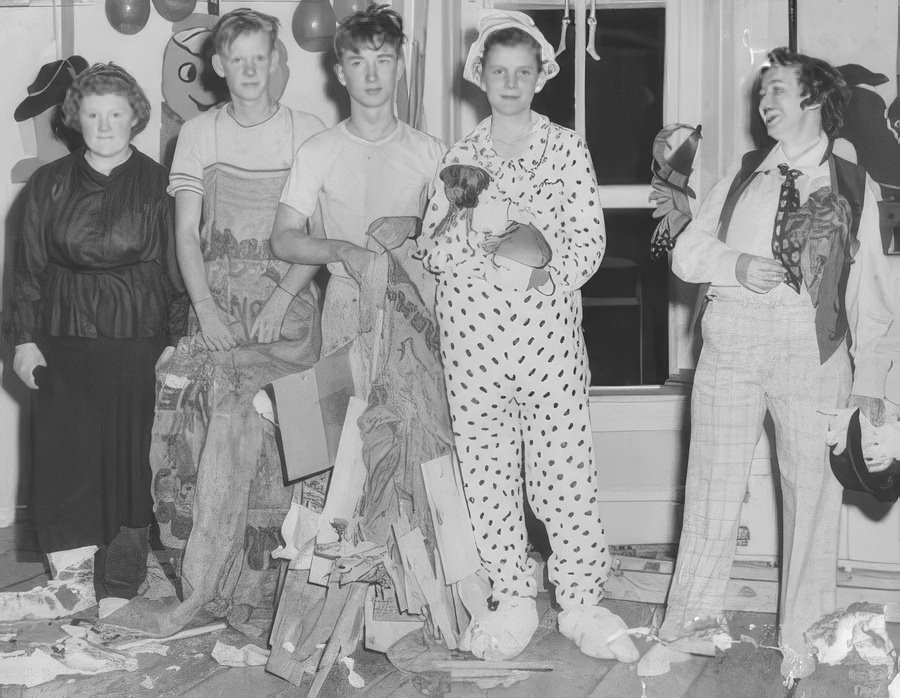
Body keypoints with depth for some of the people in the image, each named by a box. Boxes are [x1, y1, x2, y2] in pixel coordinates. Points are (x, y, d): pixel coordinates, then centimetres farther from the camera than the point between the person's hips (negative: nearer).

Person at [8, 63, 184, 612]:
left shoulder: (156, 185, 1)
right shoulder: (49, 184, 7)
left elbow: (176, 268, 1)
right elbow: (29, 266, 9)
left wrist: (179, 342, -4)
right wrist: (25, 338, 3)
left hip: (136, 344, -2)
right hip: (62, 344, 2)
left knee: (128, 456, 1)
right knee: (63, 454, -4)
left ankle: (119, 584, 12)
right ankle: (72, 578, 4)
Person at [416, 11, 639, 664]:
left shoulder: (567, 148, 6)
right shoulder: (460, 156, 11)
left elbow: (590, 237, -1)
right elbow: (431, 250, 5)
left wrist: (546, 261, -19)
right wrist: (472, 224, -14)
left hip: (549, 328, -2)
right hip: (472, 333, 2)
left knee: (565, 467, -3)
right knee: (487, 469, 5)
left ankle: (582, 602, 9)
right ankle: (512, 602, 17)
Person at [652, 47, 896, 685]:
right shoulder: (742, 178, 15)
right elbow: (686, 252, 12)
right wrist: (734, 264, -9)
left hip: (812, 348, -2)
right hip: (730, 343, 2)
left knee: (812, 489, 1)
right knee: (715, 482, 5)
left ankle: (802, 641, 13)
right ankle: (694, 616, 18)